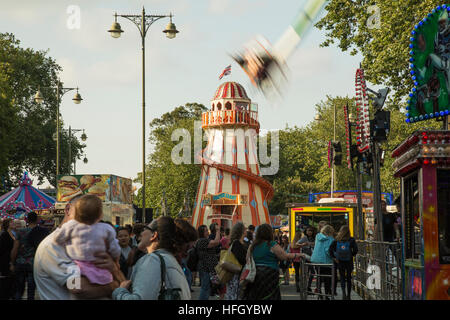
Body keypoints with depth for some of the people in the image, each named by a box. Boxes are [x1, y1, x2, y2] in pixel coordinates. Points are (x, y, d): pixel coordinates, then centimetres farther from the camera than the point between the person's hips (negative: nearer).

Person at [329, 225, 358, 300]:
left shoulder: (336, 240, -4)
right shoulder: (351, 240, -7)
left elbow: (330, 250, -11)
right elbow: (355, 250, -16)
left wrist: (334, 257, -3)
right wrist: (352, 255, 1)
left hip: (340, 262, 0)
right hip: (349, 262, 0)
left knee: (342, 278, 8)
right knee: (348, 278, 14)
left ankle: (343, 292, -16)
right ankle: (348, 295, 19)